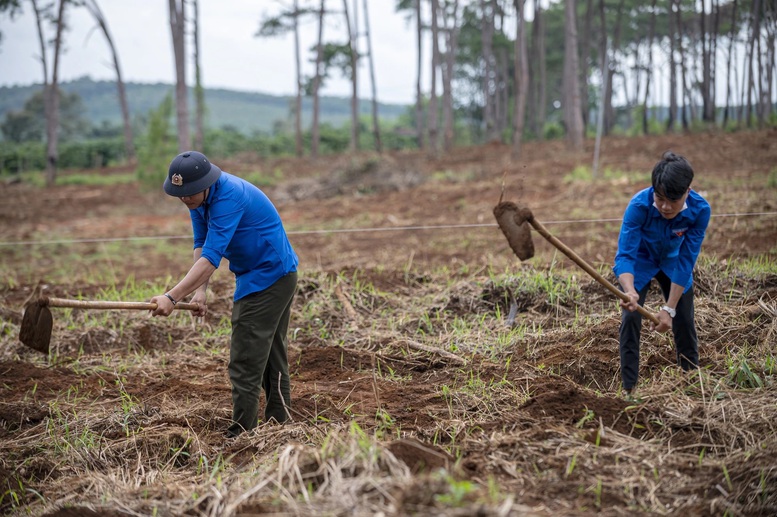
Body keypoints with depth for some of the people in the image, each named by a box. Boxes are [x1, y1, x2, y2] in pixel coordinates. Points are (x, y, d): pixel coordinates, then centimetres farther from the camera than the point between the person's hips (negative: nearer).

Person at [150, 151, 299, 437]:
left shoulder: (229, 197, -30)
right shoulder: (198, 196, -1)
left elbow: (211, 256, -35)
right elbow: (201, 245, 0)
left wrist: (173, 297, -39)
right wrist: (200, 290, -14)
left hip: (269, 278, -10)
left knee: (246, 361, -10)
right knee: (272, 353, 17)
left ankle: (242, 433, -5)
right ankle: (278, 421, 27)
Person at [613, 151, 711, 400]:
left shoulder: (700, 209, -32)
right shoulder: (639, 205, -38)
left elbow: (686, 261, -28)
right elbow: (624, 255, -38)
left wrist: (670, 308, -30)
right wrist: (629, 291, -58)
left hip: (673, 261, 2)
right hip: (640, 260, -2)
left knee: (684, 321, 5)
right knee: (630, 318, -14)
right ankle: (629, 389, -3)